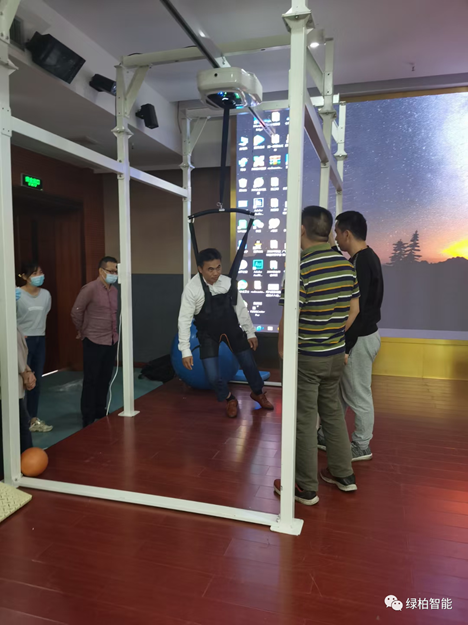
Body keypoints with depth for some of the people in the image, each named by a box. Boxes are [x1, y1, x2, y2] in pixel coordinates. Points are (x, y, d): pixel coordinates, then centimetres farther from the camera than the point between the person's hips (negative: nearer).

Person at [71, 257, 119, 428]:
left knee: (105, 379, 15)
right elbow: (76, 312, -8)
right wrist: (82, 331, 2)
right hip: (94, 342, -6)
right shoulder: (90, 289, -12)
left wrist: (114, 333, 14)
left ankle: (101, 413, 28)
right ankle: (88, 418, 12)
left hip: (111, 342, 6)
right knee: (91, 380, 3)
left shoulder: (115, 291, 8)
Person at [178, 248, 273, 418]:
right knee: (213, 376, -9)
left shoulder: (228, 283, -17)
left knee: (249, 363, 10)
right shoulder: (192, 289, -26)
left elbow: (241, 308, -4)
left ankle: (258, 393, 41)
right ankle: (229, 399, 24)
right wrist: (185, 350, -23)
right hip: (208, 333, -2)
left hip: (231, 327, 3)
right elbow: (184, 320, -22)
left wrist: (250, 333, 1)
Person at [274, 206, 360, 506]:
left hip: (305, 357, -6)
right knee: (333, 413, 21)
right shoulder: (346, 264, 1)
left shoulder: (301, 267, -20)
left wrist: (281, 346, -4)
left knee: (304, 421, 6)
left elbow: (289, 316, -20)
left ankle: (306, 487, 19)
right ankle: (343, 474, 34)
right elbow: (354, 309, 9)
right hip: (336, 354, 7)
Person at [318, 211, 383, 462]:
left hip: (359, 338, -10)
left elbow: (356, 309, -24)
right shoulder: (367, 258, 10)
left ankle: (361, 446, 20)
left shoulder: (361, 263, -22)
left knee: (358, 395, 4)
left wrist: (345, 345, -20)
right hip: (361, 334, 10)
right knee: (340, 390, 19)